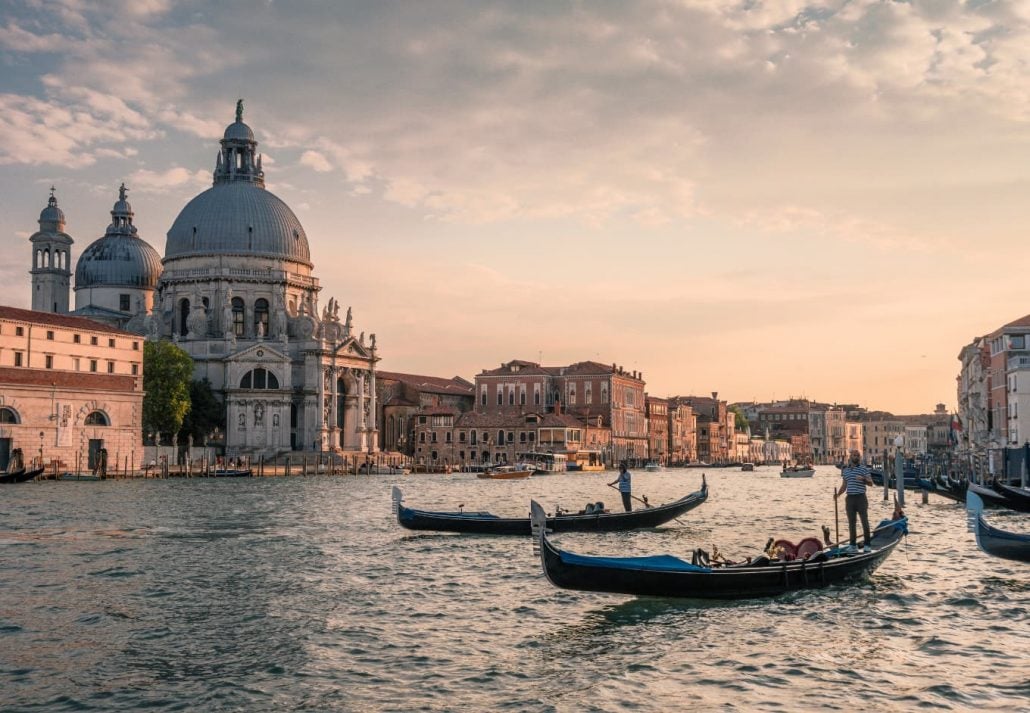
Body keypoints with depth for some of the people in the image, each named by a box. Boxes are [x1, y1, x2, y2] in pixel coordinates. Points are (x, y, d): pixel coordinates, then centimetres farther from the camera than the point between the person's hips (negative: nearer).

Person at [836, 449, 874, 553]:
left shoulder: (864, 469, 0)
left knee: (864, 521, -3)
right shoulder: (845, 470, 12)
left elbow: (871, 483, -4)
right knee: (851, 523, 7)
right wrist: (838, 494, 0)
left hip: (861, 498, -4)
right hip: (850, 498, 4)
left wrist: (863, 479, -23)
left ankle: (867, 545, 2)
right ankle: (853, 545, 12)